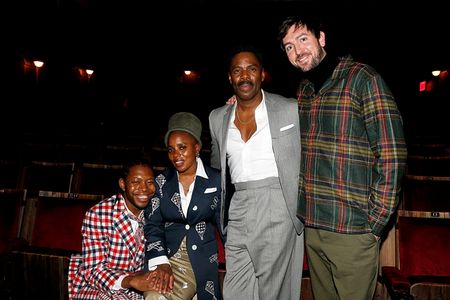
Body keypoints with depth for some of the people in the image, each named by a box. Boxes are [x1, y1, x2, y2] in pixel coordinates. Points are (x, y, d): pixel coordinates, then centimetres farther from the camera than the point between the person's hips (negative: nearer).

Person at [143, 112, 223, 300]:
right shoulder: (162, 181, 3)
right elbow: (152, 225, 0)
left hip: (201, 264, -1)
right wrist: (161, 262, -13)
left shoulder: (215, 180, -2)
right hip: (166, 256, 1)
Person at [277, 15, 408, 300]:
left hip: (351, 231, -6)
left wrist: (374, 223, -12)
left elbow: (392, 155, -13)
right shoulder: (304, 89, 10)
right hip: (311, 226, 6)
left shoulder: (361, 78, -9)